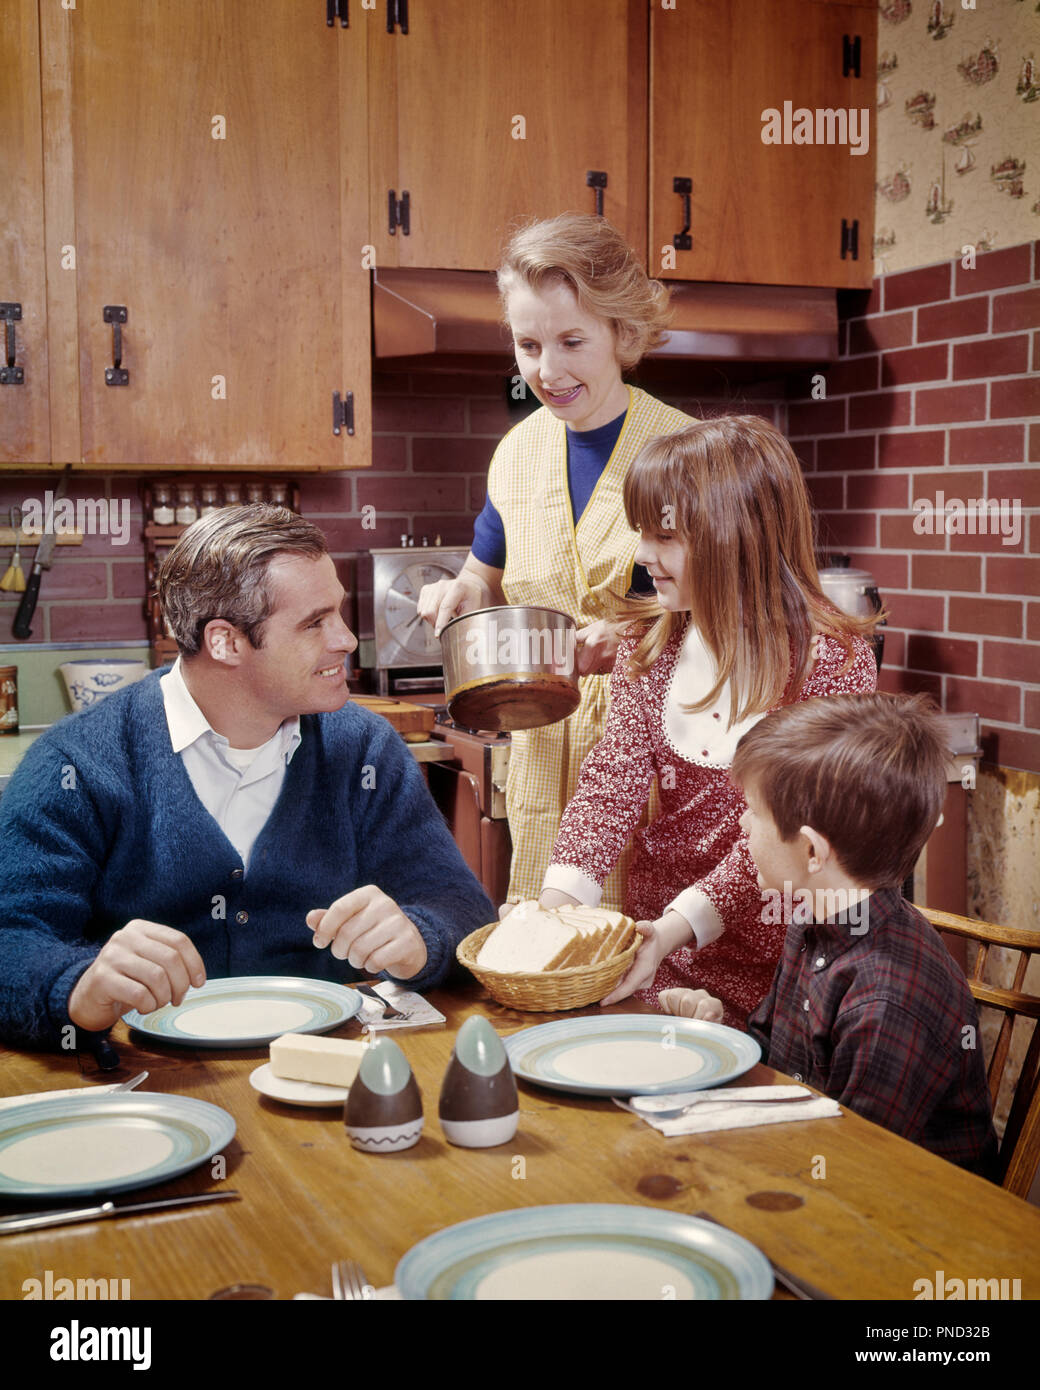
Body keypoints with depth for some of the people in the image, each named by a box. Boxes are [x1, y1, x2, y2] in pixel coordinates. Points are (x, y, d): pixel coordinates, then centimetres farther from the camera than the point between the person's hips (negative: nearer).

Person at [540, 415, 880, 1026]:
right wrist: (556, 903, -18)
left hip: (771, 959, -5)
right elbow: (613, 780, -3)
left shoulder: (834, 659, -14)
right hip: (657, 935, 5)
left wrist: (678, 927, -26)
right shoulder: (650, 647, 4)